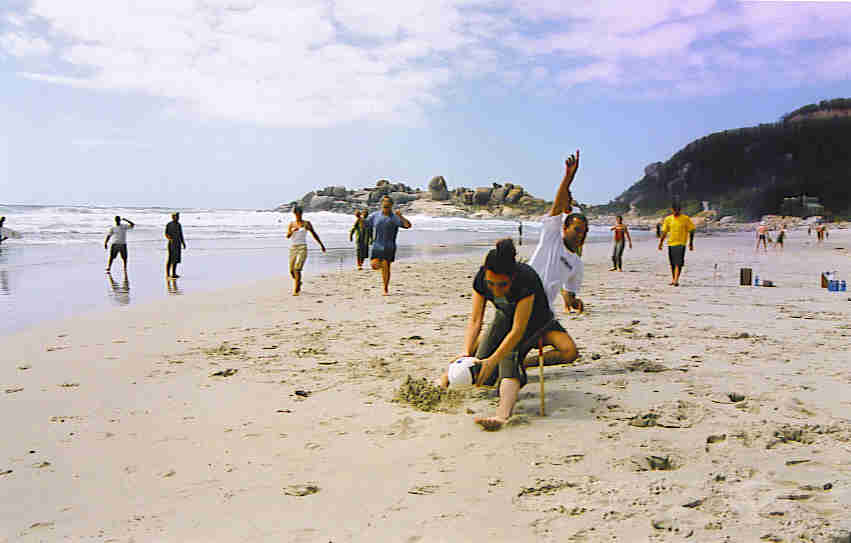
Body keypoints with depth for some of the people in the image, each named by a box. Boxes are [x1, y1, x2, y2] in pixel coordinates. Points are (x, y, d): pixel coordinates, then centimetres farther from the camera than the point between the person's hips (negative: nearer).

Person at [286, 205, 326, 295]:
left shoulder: (306, 223, 2)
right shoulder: (291, 224, 8)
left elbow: (314, 234, 9)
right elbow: (287, 236, -3)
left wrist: (321, 245, 11)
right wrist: (292, 231, -24)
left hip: (302, 248, -4)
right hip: (293, 248, 4)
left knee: (297, 269, -20)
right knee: (292, 271, 9)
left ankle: (296, 290, -17)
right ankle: (298, 283, 41)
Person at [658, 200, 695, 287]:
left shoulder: (686, 219, -3)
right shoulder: (668, 219, 5)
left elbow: (691, 231, 2)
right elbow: (664, 232, 10)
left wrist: (691, 243, 0)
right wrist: (660, 243, 6)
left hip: (681, 243, -3)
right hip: (671, 243, 4)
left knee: (678, 263, -13)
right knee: (672, 263, 11)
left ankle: (676, 280, -17)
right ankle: (673, 279, 24)